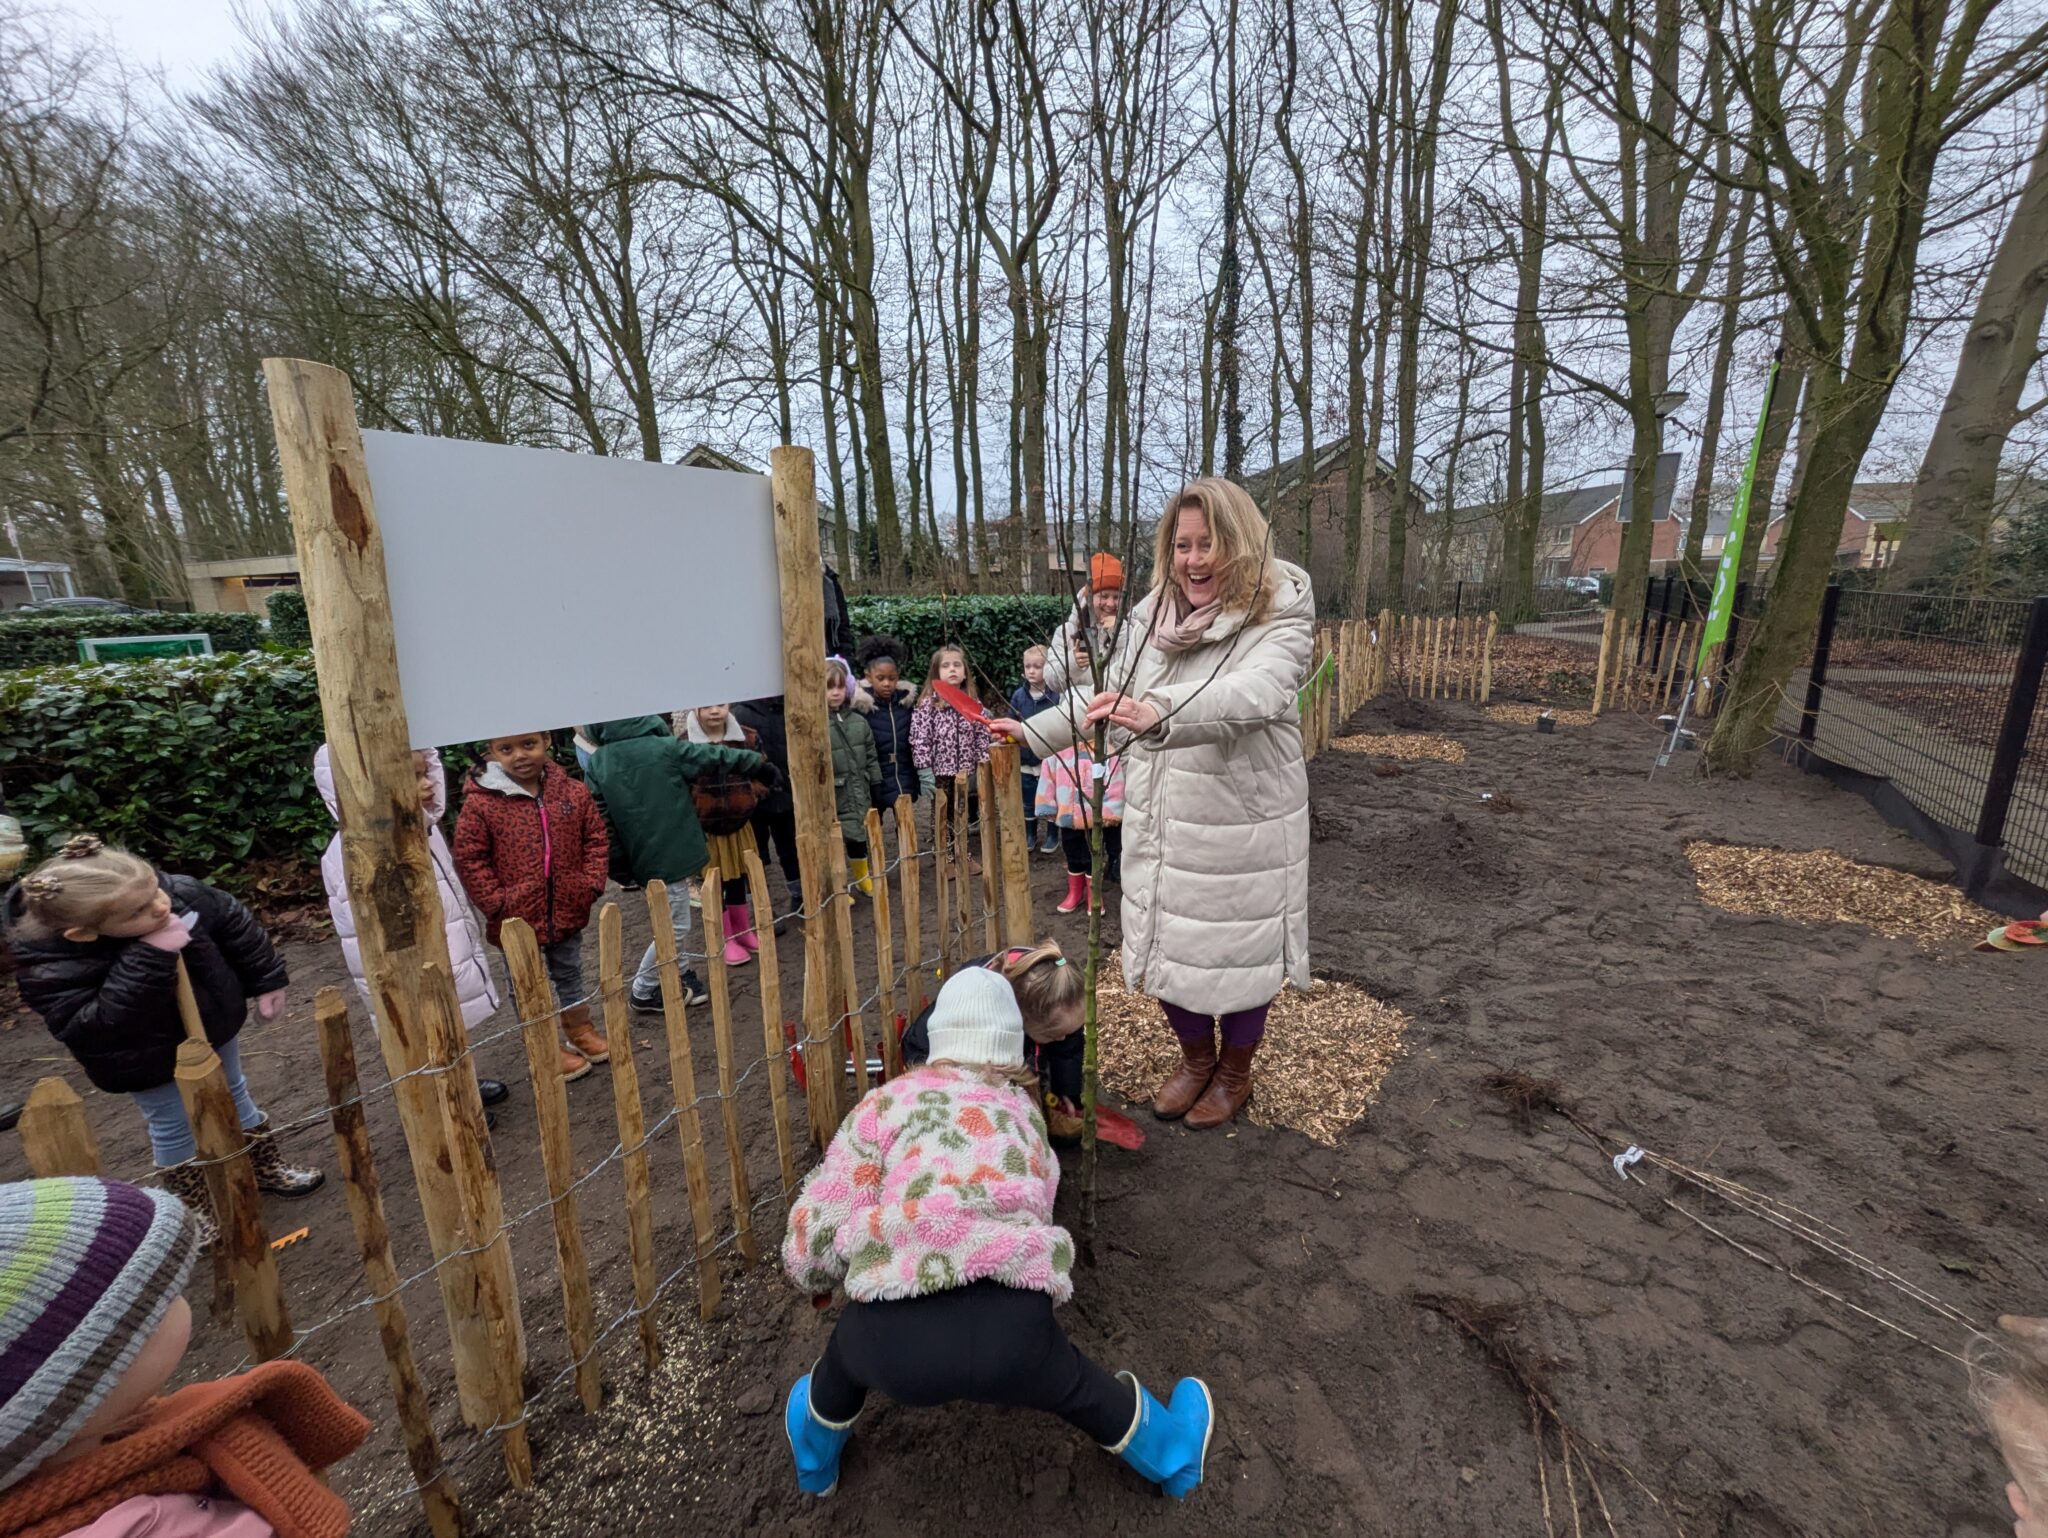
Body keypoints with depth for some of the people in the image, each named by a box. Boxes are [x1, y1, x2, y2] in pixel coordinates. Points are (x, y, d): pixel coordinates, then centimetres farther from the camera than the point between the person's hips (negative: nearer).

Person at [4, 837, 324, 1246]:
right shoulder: (51, 966, -36)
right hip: (148, 1060, -4)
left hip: (214, 1024, 4)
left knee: (235, 1095, 23)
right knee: (173, 1127, 15)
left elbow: (235, 922, -9)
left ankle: (267, 1169, 45)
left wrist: (266, 979, -4)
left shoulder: (180, 892, -28)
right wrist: (151, 959, -49)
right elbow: (94, 1027, -42)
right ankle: (200, 1207, 38)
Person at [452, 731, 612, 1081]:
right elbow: (469, 859, -11)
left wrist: (592, 883, -5)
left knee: (569, 975, 23)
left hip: (568, 912, 3)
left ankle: (580, 1031, 43)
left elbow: (595, 838, 3)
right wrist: (496, 902, -14)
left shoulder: (572, 792, -5)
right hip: (517, 919, -3)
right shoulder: (480, 803, -14)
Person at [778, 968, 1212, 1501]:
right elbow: (1031, 1209, 20)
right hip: (1012, 1332, 2)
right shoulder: (1023, 1112, 23)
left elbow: (818, 1228, 10)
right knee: (1078, 1387, 35)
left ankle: (815, 1463, 60)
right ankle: (1170, 1454, 59)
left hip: (894, 1337, -1)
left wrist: (813, 1276, 32)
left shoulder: (889, 1100, 14)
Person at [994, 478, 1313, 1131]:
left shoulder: (1280, 617, -14)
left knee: (1240, 952, 12)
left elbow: (1253, 694, -34)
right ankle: (1195, 1058, 44)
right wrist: (1033, 732, 16)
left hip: (1246, 826, -5)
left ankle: (1235, 1073, 41)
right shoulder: (1151, 615, 5)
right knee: (1166, 947, 16)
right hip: (1160, 824, 5)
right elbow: (1105, 697, 16)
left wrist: (1158, 713, -50)